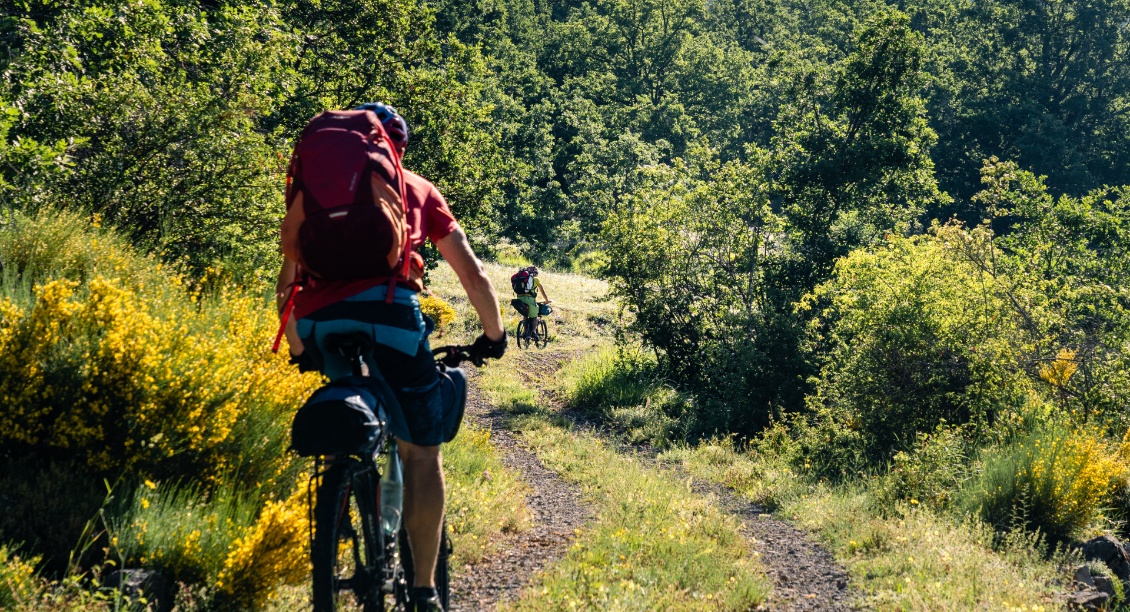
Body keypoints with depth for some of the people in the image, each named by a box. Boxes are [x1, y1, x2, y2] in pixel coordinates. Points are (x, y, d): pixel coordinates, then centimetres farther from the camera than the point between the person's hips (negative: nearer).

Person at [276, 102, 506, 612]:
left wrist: (299, 349, 41)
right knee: (421, 451, 9)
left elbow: (286, 283, 28)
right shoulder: (417, 189, 25)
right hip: (384, 307, -2)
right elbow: (473, 274, 24)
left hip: (317, 317, 3)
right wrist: (493, 334, 38)